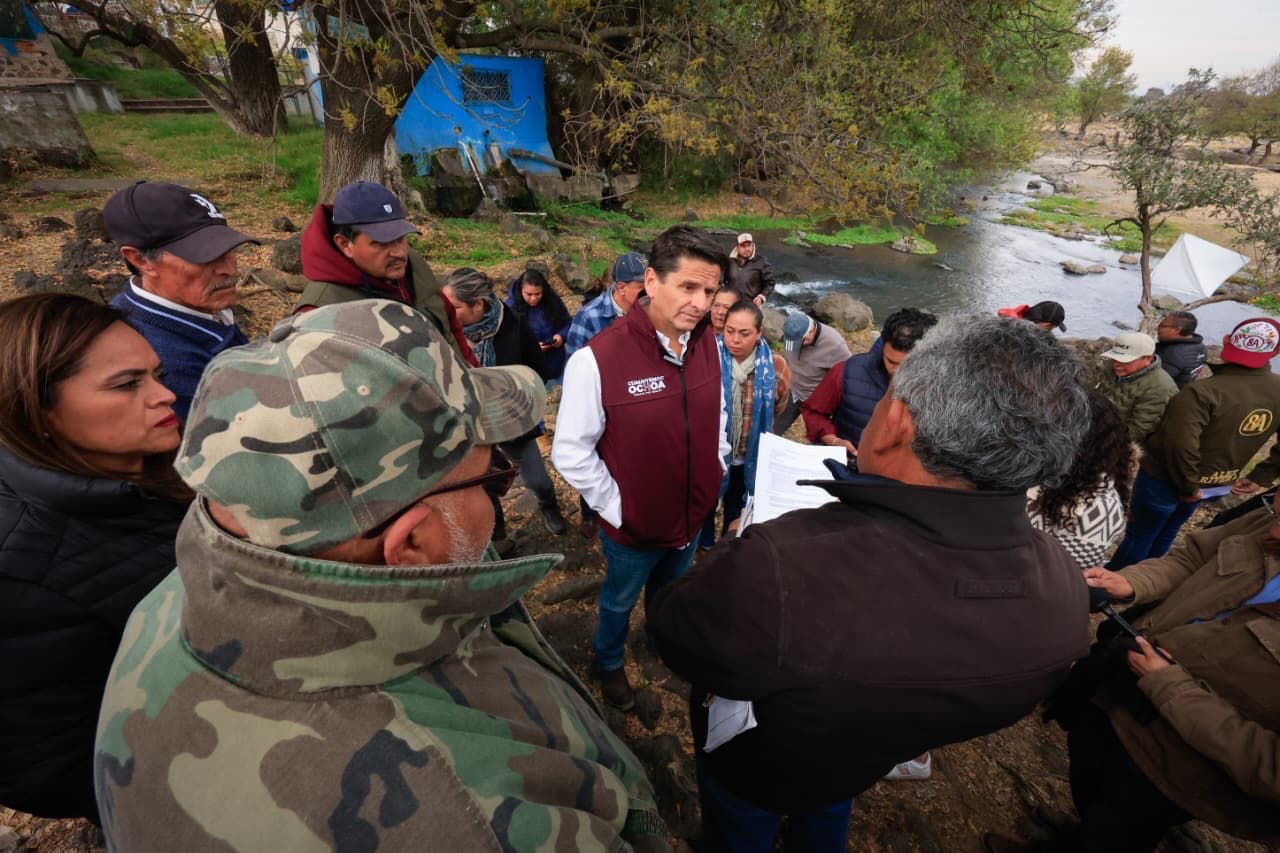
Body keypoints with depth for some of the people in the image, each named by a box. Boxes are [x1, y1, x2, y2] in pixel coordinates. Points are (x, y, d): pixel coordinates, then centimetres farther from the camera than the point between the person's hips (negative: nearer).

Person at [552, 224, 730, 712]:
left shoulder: (709, 344, -10)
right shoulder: (597, 359, -29)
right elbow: (570, 452, -21)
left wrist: (717, 471, 6)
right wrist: (616, 507, -17)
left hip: (694, 516, 5)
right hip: (632, 527, -5)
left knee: (671, 594, 33)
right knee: (620, 602, 25)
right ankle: (609, 664, 55)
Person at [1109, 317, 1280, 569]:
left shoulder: (1203, 391, -29)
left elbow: (1181, 446, -36)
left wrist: (1188, 486, -20)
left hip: (1165, 480, -7)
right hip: (1217, 484, 7)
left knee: (1139, 536, 11)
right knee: (1165, 534, 26)